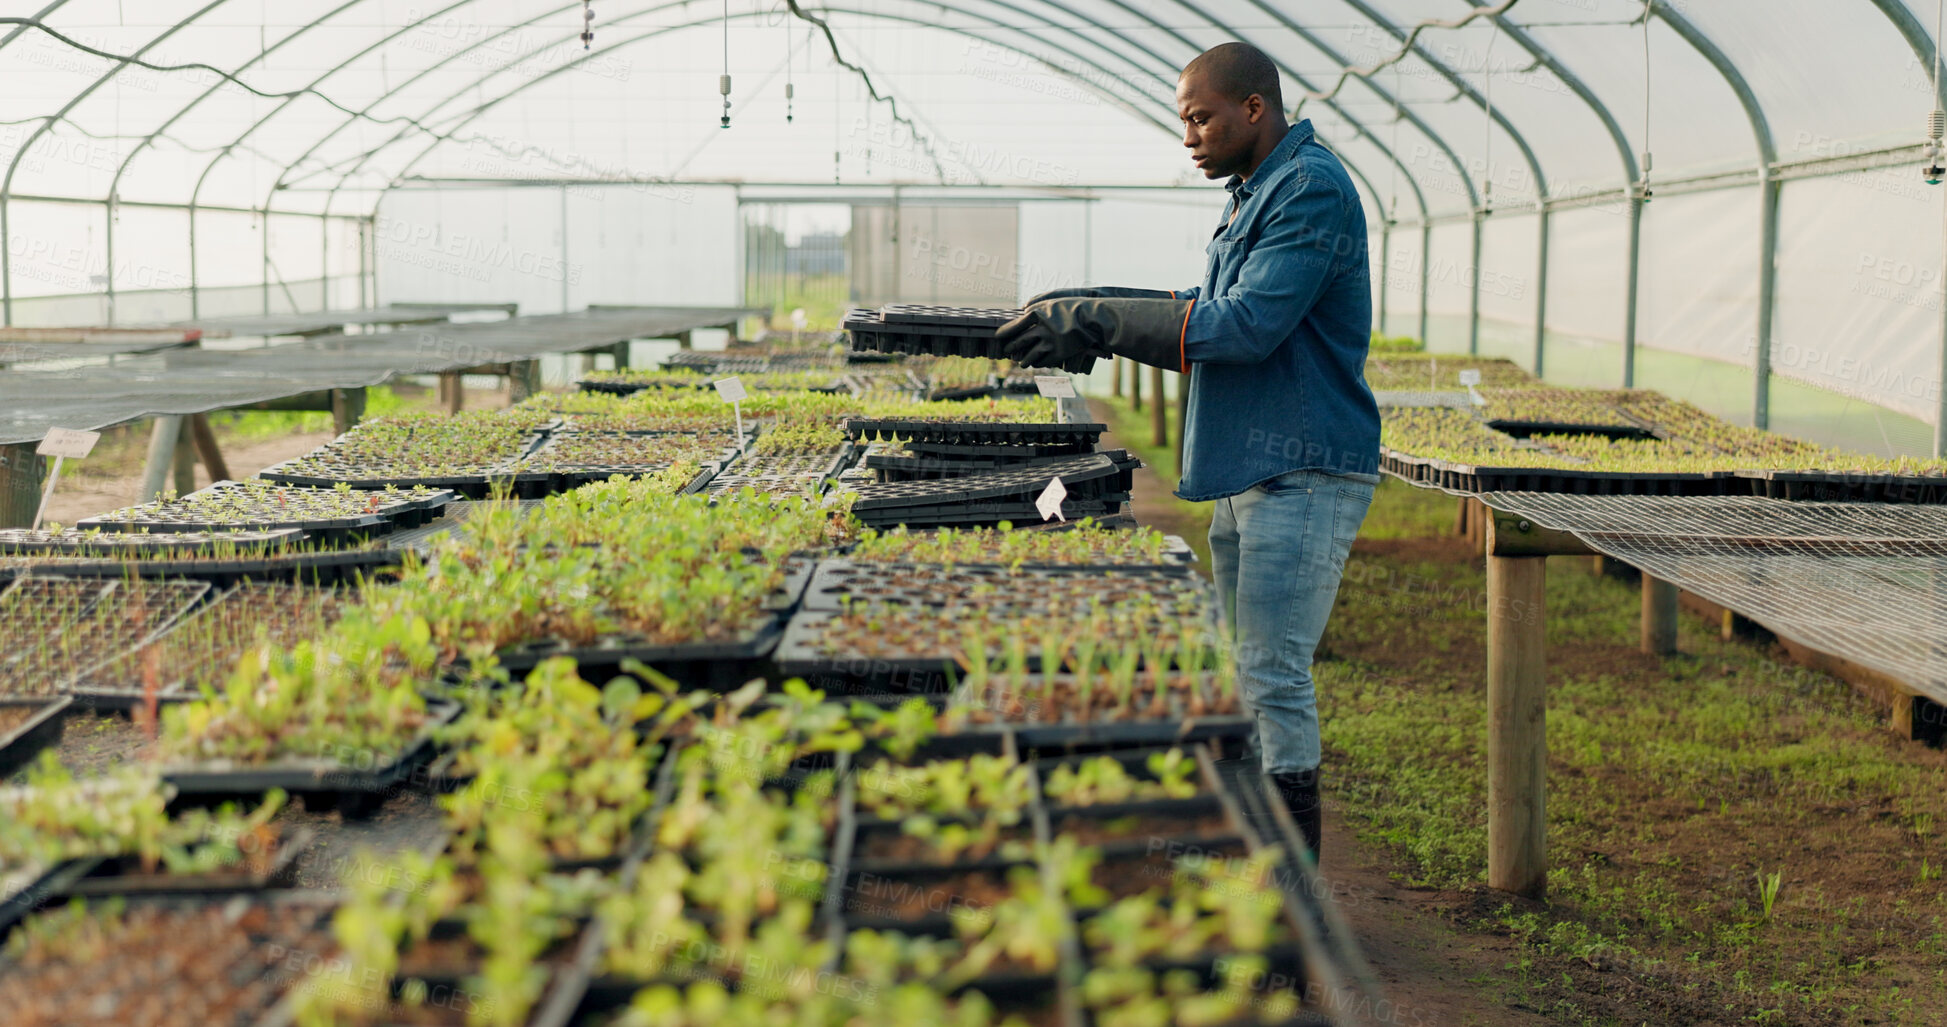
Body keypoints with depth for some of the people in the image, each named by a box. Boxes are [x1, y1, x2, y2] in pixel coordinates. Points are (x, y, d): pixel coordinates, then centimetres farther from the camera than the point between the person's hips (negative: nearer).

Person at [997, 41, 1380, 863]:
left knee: (1274, 678, -10)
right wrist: (1083, 310, 9)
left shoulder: (1311, 190, -15)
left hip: (1302, 475, -10)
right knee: (1248, 673, 14)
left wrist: (1096, 324, -19)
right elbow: (1207, 308, 21)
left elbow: (1246, 326, -22)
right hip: (1249, 472, 10)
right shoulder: (1254, 194, 18)